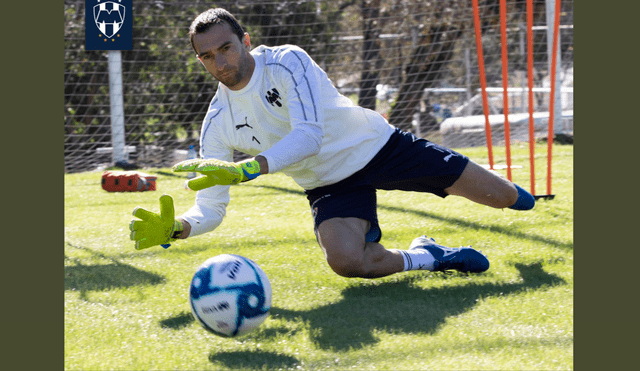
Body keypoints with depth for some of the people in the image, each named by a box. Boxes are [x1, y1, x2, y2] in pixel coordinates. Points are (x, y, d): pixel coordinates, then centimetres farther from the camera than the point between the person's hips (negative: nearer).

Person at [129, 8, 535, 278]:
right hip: (330, 184, 2)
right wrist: (174, 228, -36)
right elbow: (210, 208, -12)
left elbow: (309, 136, -36)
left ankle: (515, 195, 42)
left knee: (501, 197, 1)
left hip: (376, 143, -2)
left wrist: (244, 170, -50)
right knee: (346, 260, -32)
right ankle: (426, 257, -2)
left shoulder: (286, 62, -23)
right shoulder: (218, 123, -11)